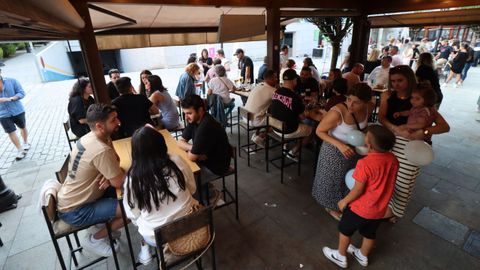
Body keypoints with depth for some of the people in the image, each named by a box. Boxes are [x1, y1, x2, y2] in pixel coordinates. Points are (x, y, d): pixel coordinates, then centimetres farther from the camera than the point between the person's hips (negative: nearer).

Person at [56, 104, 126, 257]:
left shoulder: (89, 138, -3)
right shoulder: (101, 150, -32)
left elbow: (115, 162, 4)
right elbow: (119, 182, -25)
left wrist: (109, 177, -17)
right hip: (74, 212, -8)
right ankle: (94, 239, 5)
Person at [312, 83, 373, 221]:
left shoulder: (369, 107, -15)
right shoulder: (337, 112, -34)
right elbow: (319, 131, -23)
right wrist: (340, 145, -33)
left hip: (354, 148, 7)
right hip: (335, 150, -6)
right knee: (334, 179, 14)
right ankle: (331, 206, 42)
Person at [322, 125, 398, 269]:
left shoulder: (365, 163, -32)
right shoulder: (393, 160, -10)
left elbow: (358, 190, -23)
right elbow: (385, 183, 4)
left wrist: (344, 201, -7)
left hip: (360, 208, -6)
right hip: (380, 210, 6)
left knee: (345, 230, 19)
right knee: (370, 234, 28)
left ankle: (341, 257, 38)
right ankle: (363, 256, 51)